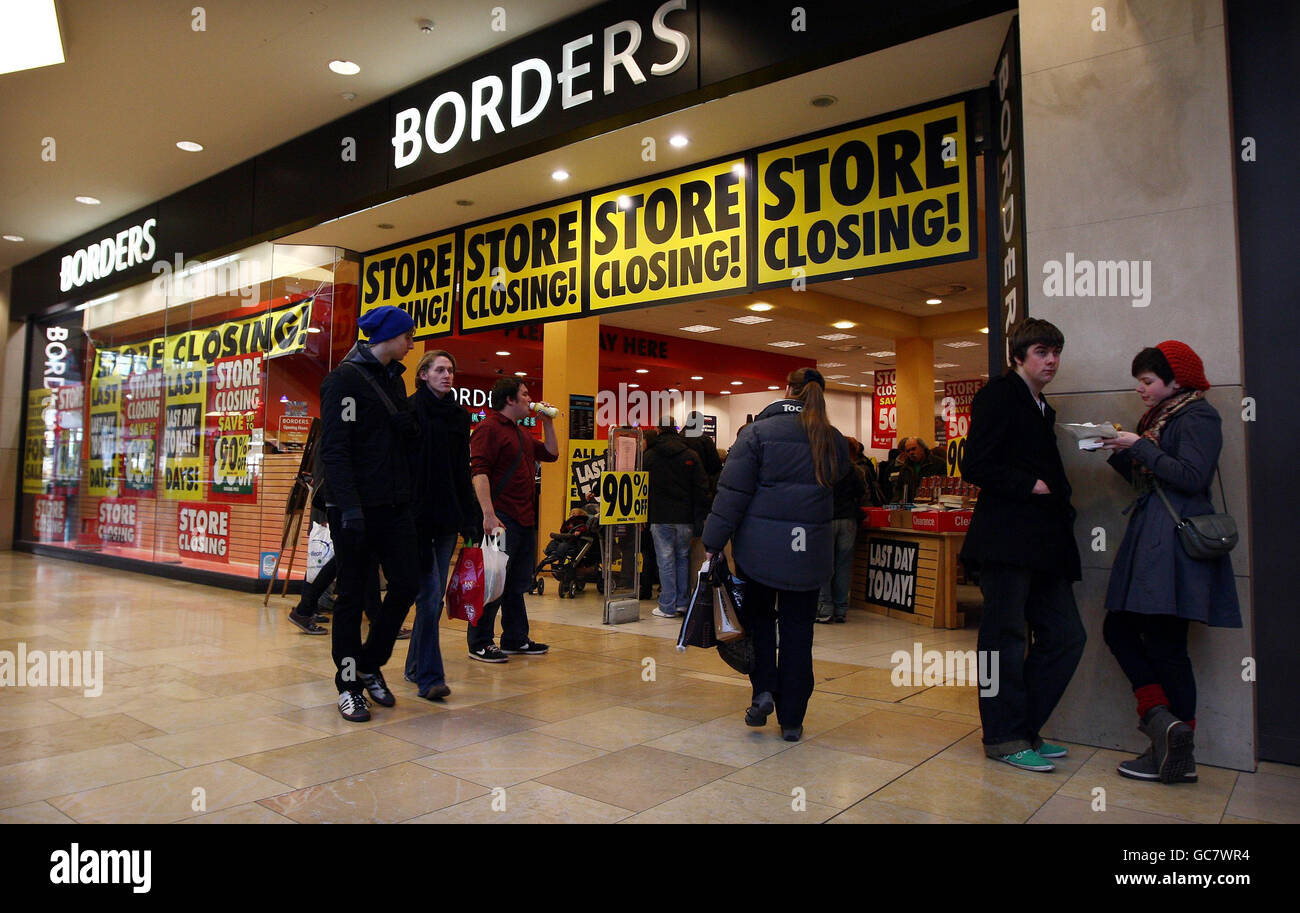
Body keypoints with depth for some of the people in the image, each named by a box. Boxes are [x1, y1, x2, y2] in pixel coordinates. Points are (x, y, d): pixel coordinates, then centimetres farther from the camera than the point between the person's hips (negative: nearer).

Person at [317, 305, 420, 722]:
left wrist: (407, 427, -1)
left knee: (405, 585, 3)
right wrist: (349, 507, -23)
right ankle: (349, 686, 16)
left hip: (394, 506, 7)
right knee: (352, 594, 3)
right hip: (355, 508, -7)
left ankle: (370, 665, 22)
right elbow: (334, 448, -15)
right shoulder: (345, 378, -8)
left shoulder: (394, 378, 16)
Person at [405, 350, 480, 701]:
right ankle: (428, 676, -5)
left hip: (448, 515, 6)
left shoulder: (459, 415, 13)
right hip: (418, 512, -6)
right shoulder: (411, 410, -4)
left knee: (435, 595, 11)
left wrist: (470, 518, 11)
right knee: (430, 593, -10)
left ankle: (416, 665, 26)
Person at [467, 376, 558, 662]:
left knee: (518, 583, 14)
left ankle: (515, 639, 24)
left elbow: (551, 454, 28)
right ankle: (479, 644, 4)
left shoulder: (519, 434, 22)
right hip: (500, 519, -10)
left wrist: (547, 423, 16)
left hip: (524, 519, 10)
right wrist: (488, 514, -27)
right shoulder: (489, 428, -9)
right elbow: (479, 472, -19)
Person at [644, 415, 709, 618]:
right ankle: (682, 603, 16)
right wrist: (700, 517, 5)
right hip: (685, 518, 2)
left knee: (665, 560, 1)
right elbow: (702, 488, 1)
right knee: (683, 558, 13)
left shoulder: (650, 455, 1)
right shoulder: (691, 455, 3)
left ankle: (668, 606, 4)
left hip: (660, 517, -2)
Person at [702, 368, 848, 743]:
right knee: (798, 630, 10)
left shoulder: (758, 432, -7)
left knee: (759, 615, 19)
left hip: (759, 545, -3)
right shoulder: (833, 440, 5)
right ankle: (791, 719, 16)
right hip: (811, 550, 3)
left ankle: (763, 690, 6)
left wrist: (714, 542, -6)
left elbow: (733, 492, -10)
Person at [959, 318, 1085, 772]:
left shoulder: (1042, 409, 23)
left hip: (1043, 542, 9)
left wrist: (1058, 499, 10)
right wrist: (1029, 485, -15)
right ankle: (1005, 738, 10)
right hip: (1006, 539, -9)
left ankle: (1023, 728, 20)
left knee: (1066, 636, 8)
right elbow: (976, 467, -13)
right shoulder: (999, 395, -4)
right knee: (1005, 636, -1)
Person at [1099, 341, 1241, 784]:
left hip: (1176, 543, -9)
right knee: (1118, 628, 3)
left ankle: (1180, 755, 2)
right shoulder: (1160, 418, 20)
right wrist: (1119, 452, 7)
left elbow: (1191, 477, -18)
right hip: (1150, 539, 9)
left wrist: (1138, 447, -15)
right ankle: (1164, 723, 3)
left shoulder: (1197, 415, -6)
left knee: (1164, 643, -6)